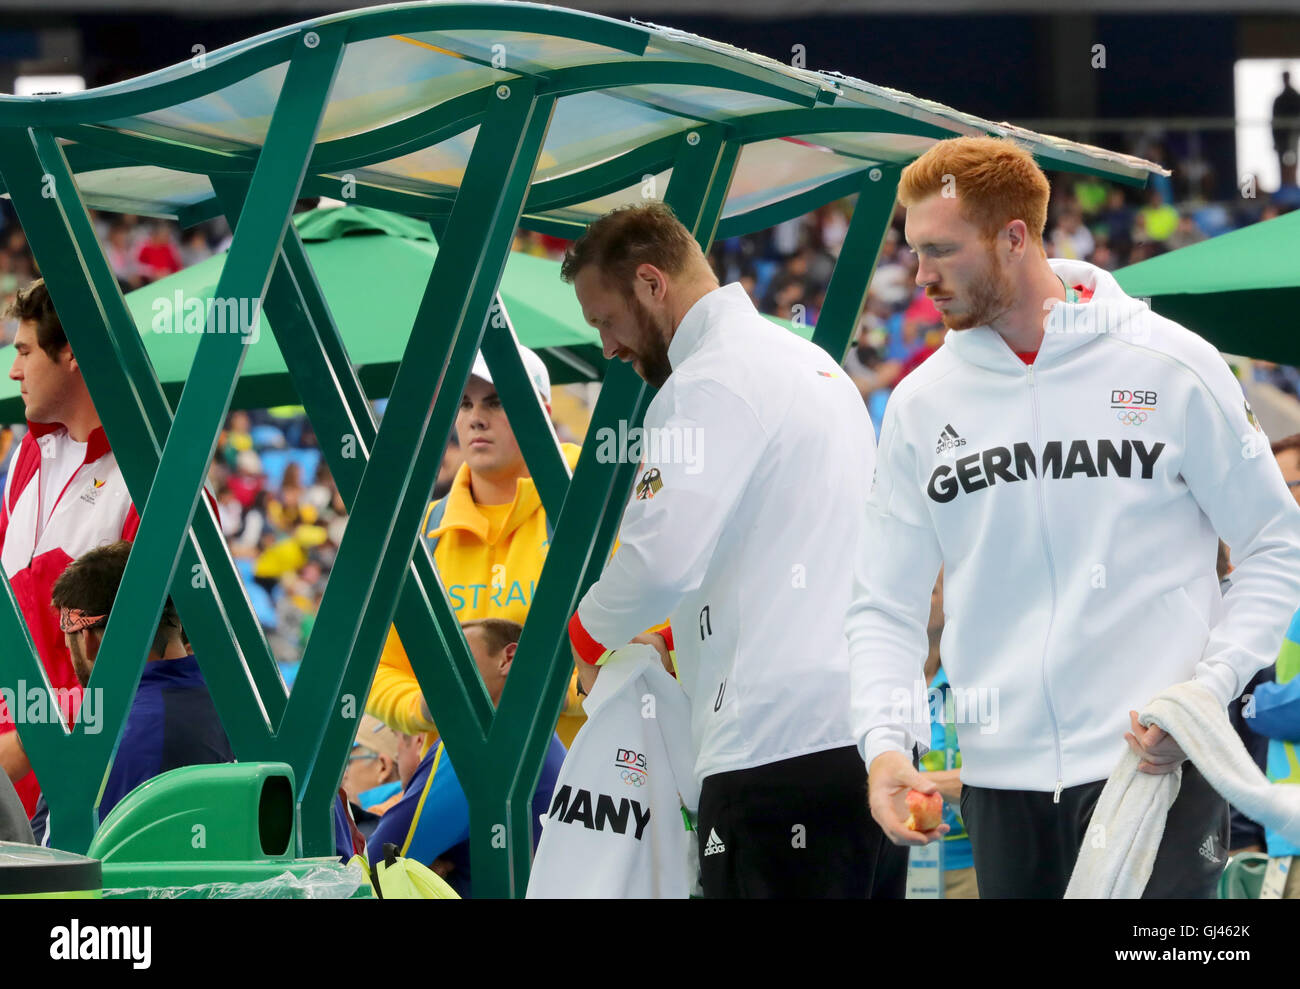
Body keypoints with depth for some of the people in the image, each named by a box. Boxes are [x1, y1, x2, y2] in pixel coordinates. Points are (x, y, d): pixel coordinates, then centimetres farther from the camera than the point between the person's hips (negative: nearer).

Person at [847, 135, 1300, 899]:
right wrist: (886, 741, -8)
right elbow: (885, 606, 9)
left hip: (1155, 767, -4)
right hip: (1001, 780, 4)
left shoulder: (1171, 368, -2)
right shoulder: (922, 405, 7)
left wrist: (1211, 688, -12)